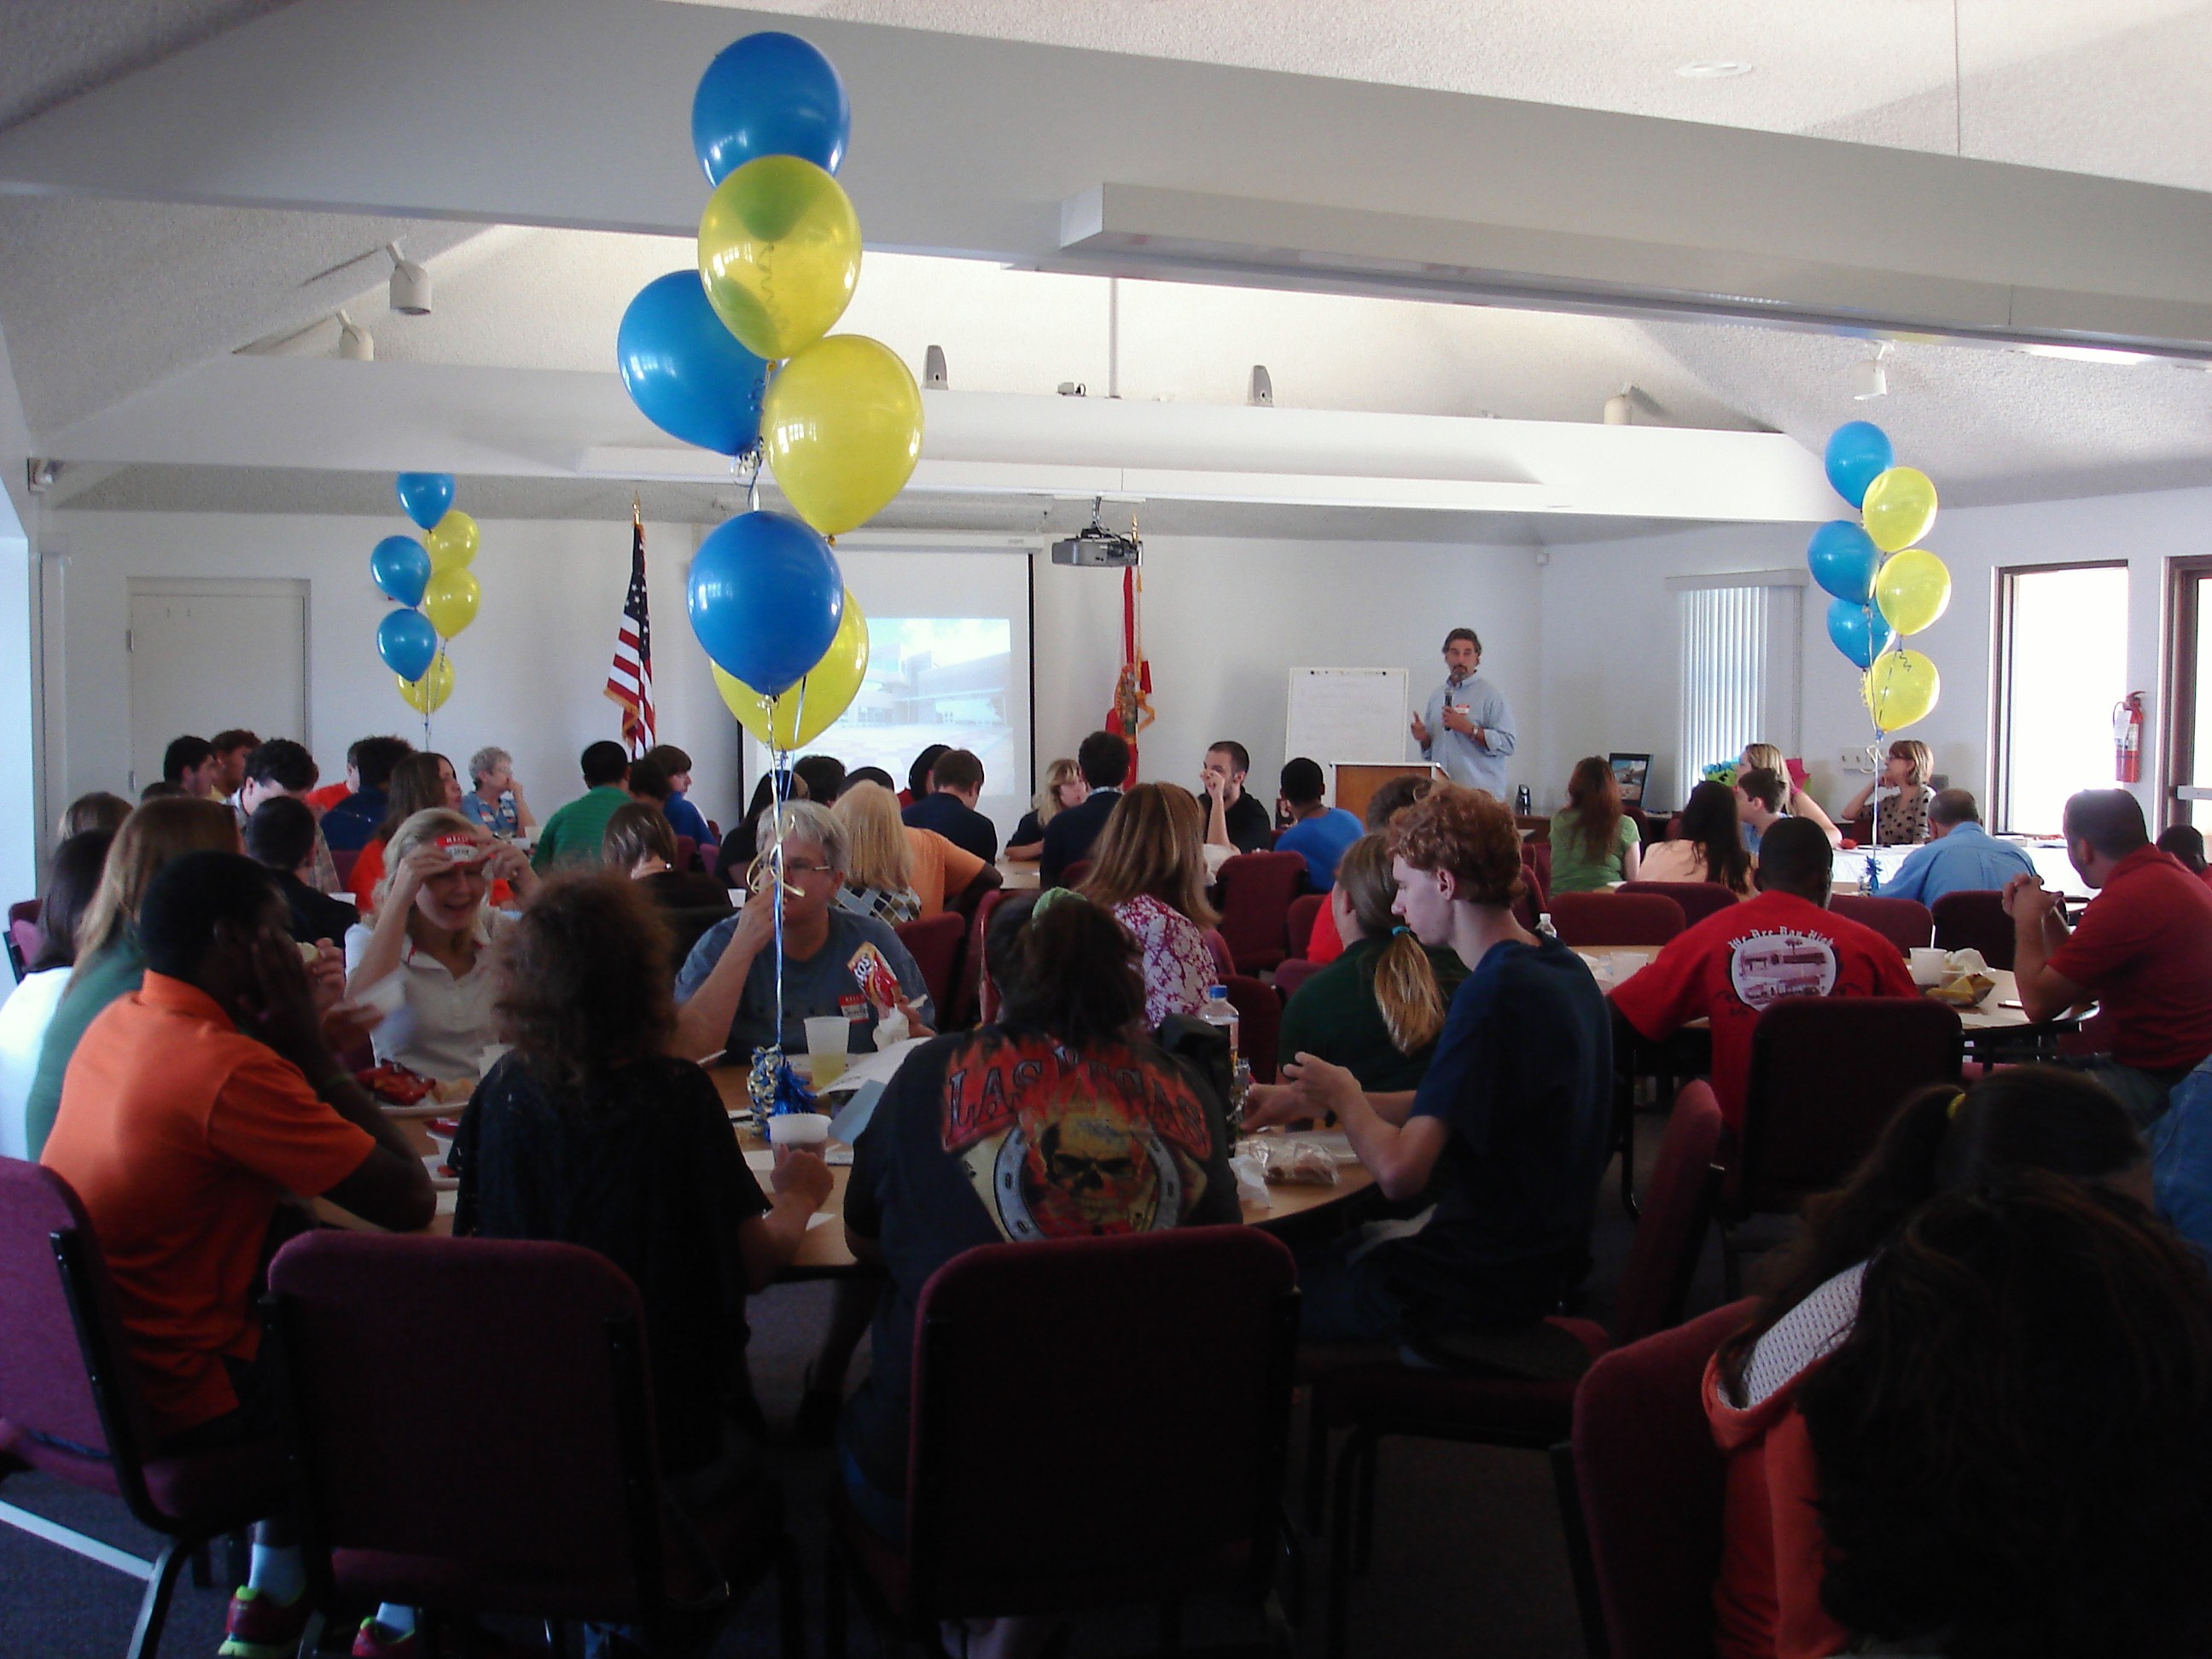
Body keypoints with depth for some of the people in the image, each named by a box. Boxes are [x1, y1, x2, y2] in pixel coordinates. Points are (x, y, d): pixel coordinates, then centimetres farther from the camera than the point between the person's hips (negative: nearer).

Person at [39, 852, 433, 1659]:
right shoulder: (231, 1068, -24)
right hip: (171, 1401, -8)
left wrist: (303, 1057, -1)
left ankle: (272, 1594, 30)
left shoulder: (115, 1024, 2)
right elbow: (411, 1201, -21)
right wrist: (316, 1054, -13)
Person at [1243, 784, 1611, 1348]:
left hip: (1481, 1288, -10)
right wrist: (1314, 1103, 12)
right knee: (1314, 1247, 24)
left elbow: (1399, 1172, -27)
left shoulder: (1494, 994, -24)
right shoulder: (1561, 967, 6)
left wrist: (1343, 1094, -8)